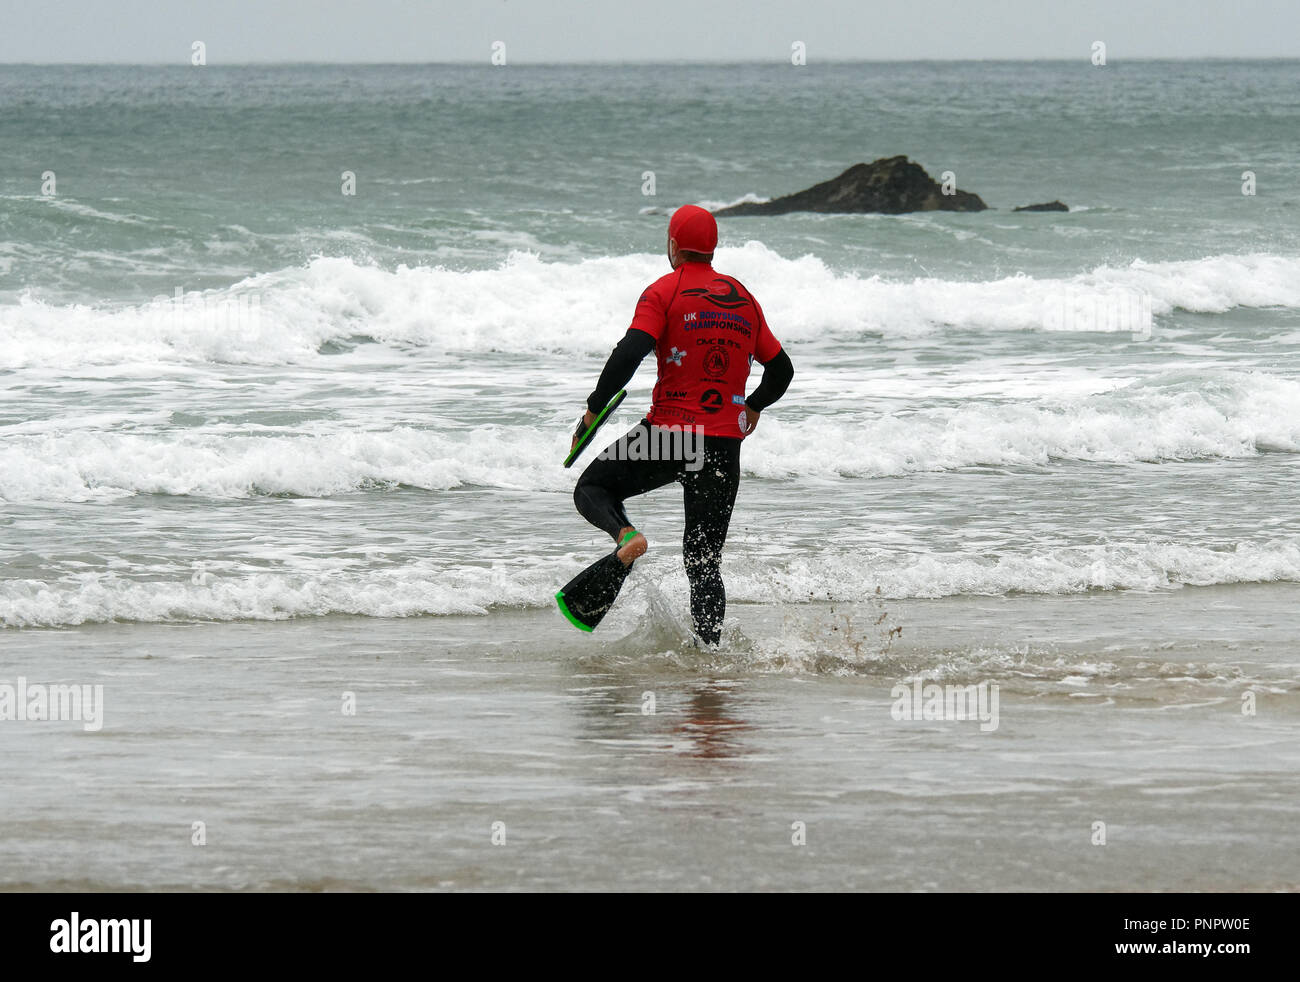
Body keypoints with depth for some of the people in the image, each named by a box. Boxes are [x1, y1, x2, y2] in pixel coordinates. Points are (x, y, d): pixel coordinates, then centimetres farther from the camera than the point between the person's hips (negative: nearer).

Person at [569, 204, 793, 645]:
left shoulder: (664, 291, -3)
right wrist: (753, 407, 37)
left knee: (592, 488, 15)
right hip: (725, 441, 4)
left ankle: (624, 533, -17)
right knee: (705, 560, 10)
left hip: (671, 430, -4)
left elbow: (630, 353, -15)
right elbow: (781, 369, 18)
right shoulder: (743, 298, 13)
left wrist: (593, 411, -7)